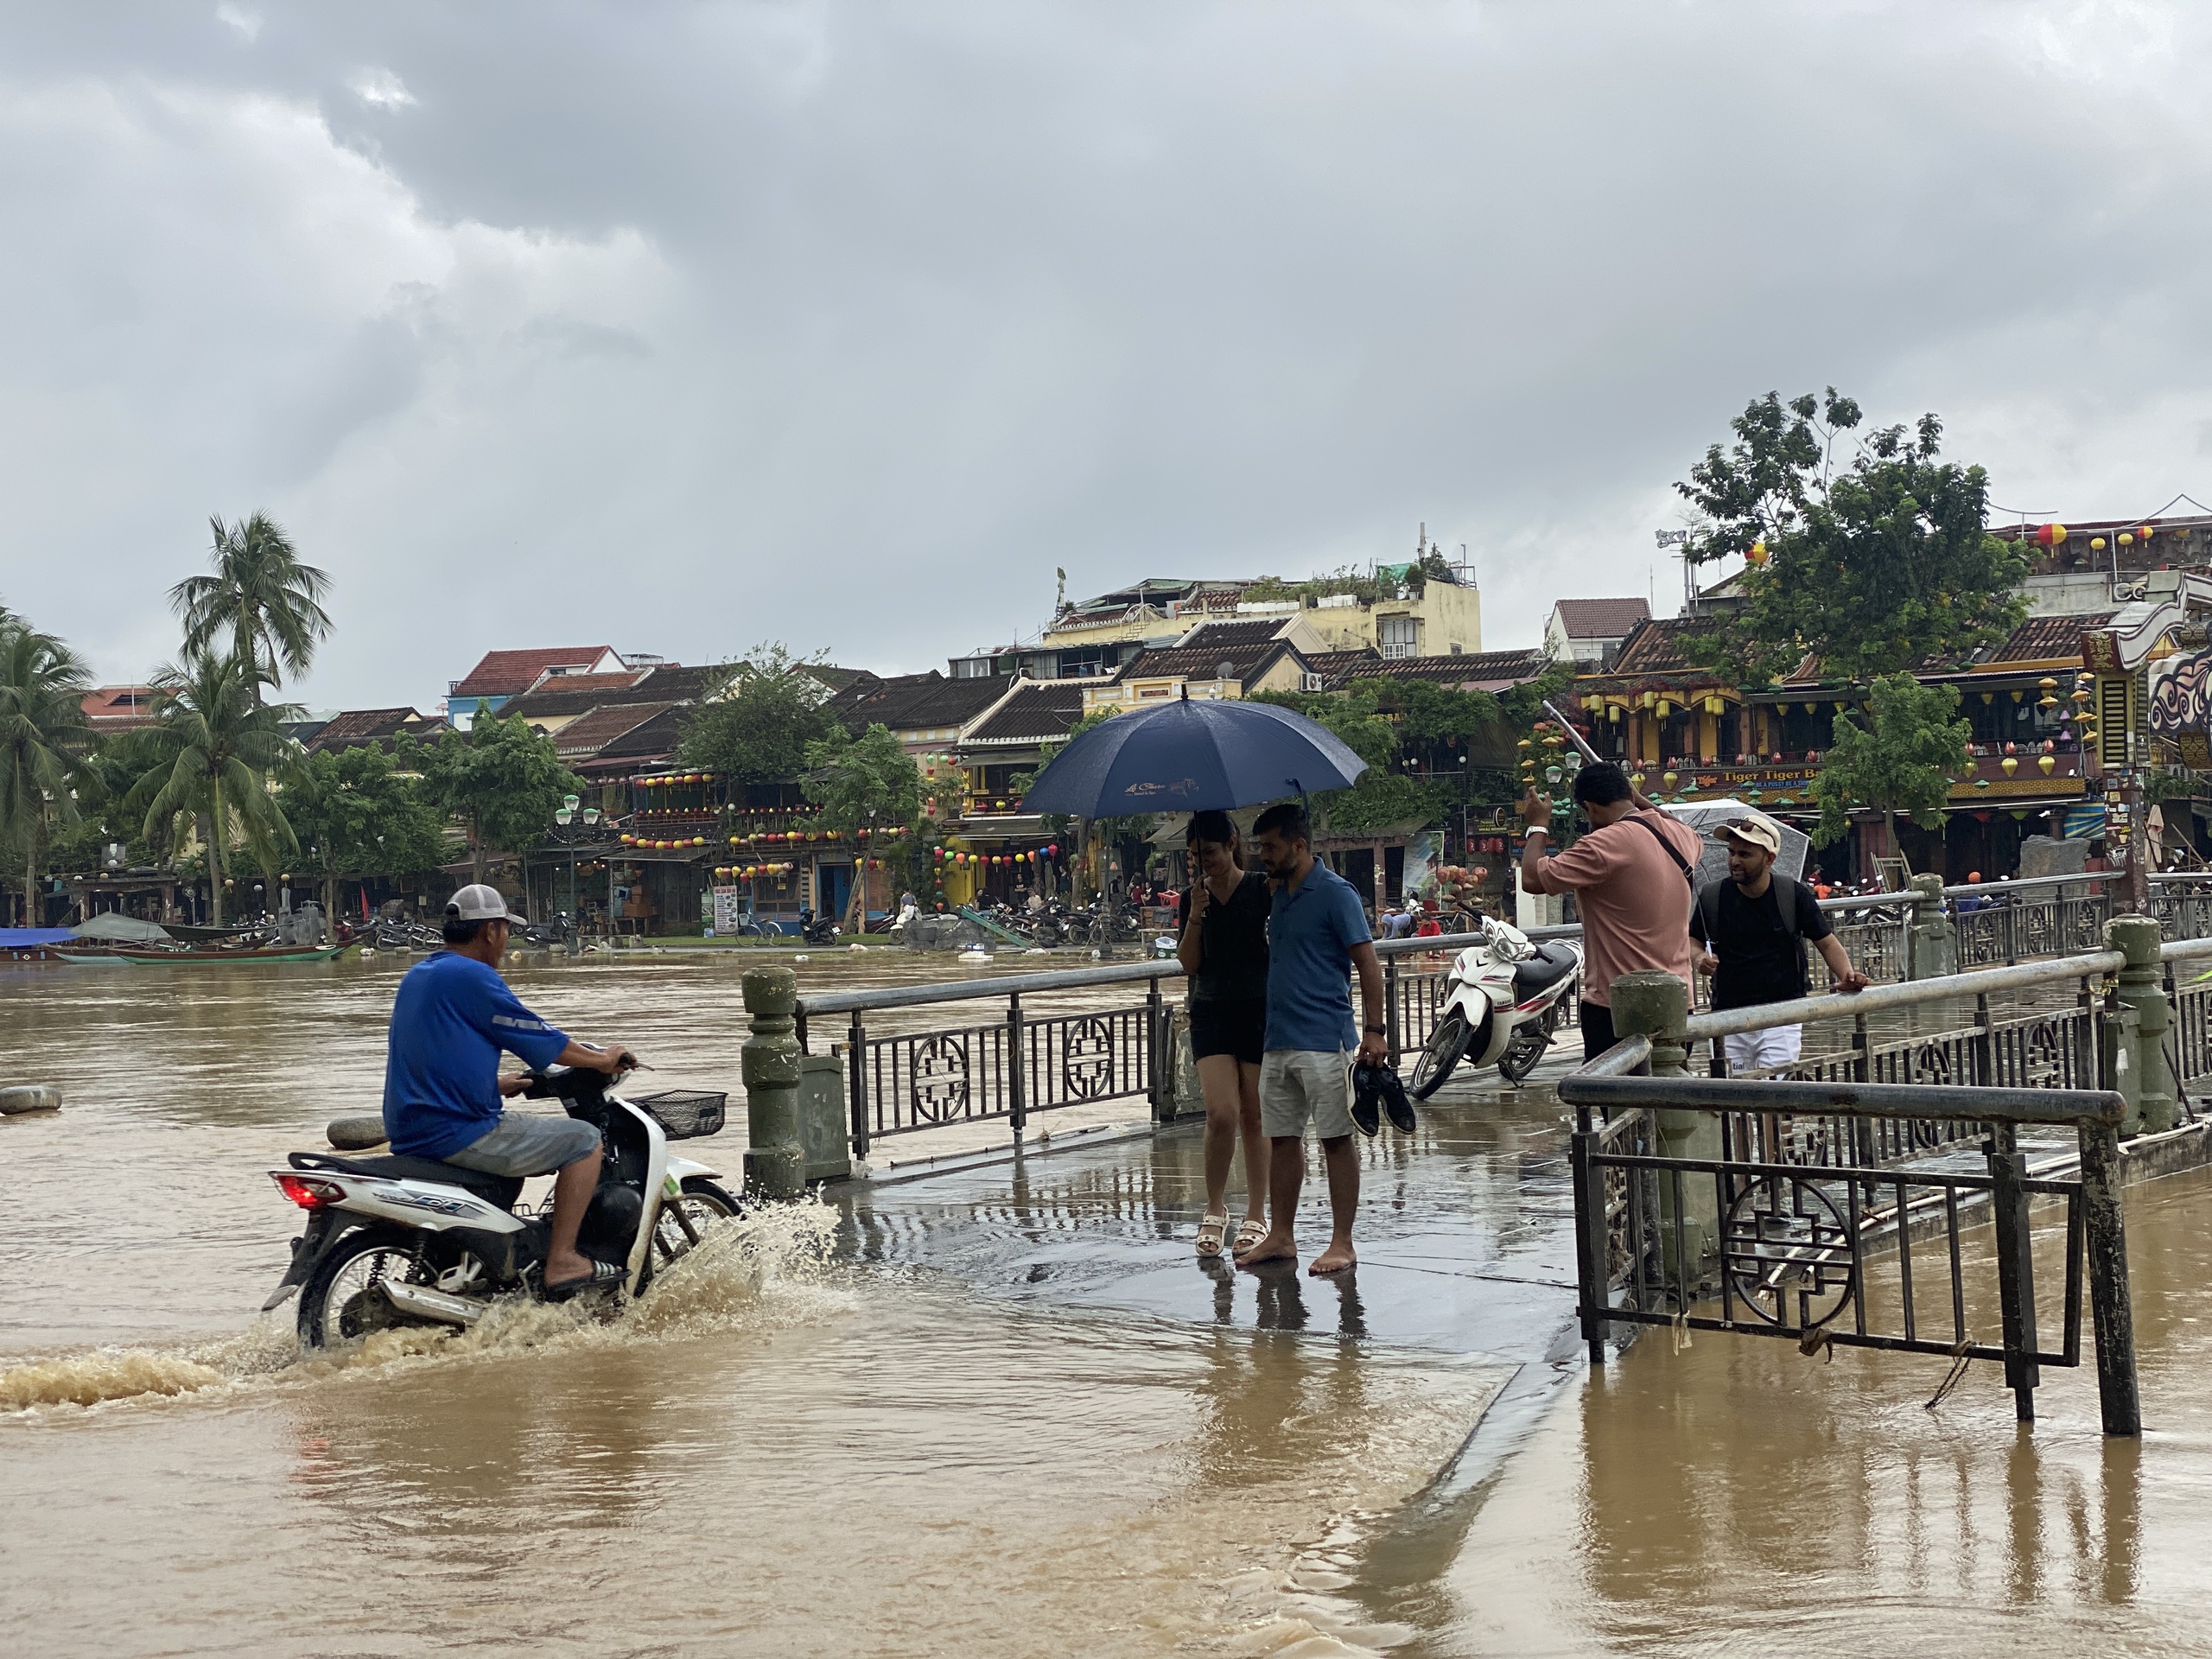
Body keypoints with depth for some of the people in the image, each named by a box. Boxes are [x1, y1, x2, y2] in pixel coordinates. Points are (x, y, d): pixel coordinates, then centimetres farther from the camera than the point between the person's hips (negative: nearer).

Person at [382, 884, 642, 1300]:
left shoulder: (418, 976, 17)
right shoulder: (472, 976, -13)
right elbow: (535, 1035, -8)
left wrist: (499, 1084, 34)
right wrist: (602, 1060, 6)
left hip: (411, 1133, 10)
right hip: (456, 1133, -10)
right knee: (583, 1140, -3)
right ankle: (561, 1261, -7)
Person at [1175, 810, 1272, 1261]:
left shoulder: (1261, 888, -1)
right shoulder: (1194, 897, 8)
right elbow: (1188, 964, 1)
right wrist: (1196, 915, -10)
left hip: (1259, 1010, -2)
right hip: (1211, 1015, 2)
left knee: (1254, 1117, 3)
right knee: (1221, 1114, -12)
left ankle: (1256, 1216, 13)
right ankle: (1215, 1209, 6)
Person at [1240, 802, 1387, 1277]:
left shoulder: (1335, 894, -9)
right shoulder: (1279, 894, 15)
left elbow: (1368, 964, -12)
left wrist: (1373, 1031, -17)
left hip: (1324, 1041, -8)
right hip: (1278, 1040, 8)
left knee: (1336, 1140, -2)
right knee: (1282, 1138, 10)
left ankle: (1341, 1243, 2)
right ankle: (1281, 1236, 17)